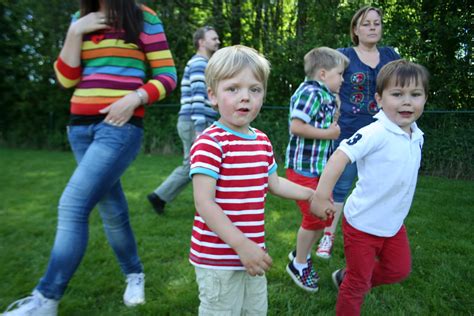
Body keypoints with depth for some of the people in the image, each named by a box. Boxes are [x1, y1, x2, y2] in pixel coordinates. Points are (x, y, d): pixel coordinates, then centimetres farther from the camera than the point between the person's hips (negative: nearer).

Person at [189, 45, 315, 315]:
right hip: (218, 258, -8)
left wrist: (312, 194, 21)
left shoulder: (263, 141, 5)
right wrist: (242, 245, -26)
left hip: (251, 252, 8)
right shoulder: (210, 143, -20)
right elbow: (204, 203, -25)